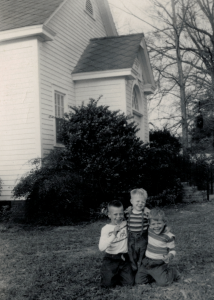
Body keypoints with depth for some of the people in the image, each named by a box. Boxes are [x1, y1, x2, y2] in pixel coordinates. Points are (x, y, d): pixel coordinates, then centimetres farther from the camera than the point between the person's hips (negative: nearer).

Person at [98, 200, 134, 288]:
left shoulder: (126, 224, -2)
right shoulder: (106, 229, -12)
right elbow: (101, 248, -23)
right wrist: (113, 235, -30)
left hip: (124, 258, 3)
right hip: (110, 260, -3)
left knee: (129, 283, -5)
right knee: (108, 284, -7)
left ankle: (118, 274, 24)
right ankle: (109, 274, 26)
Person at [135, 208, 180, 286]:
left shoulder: (168, 236, -17)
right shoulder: (149, 230, -4)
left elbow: (172, 250, -9)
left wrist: (169, 257, -28)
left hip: (159, 265, -5)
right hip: (147, 262, 5)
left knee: (162, 282, -15)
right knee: (139, 280, 0)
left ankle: (172, 272, 17)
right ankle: (157, 275, 22)